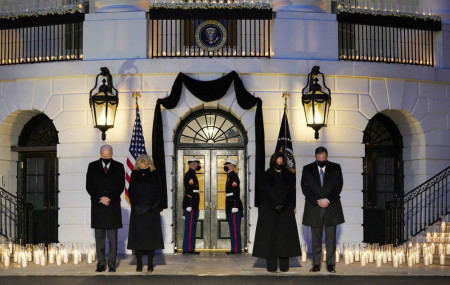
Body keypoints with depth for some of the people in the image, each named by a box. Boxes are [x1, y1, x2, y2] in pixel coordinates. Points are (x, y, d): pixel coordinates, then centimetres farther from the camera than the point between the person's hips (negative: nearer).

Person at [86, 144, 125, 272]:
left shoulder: (119, 167, 6)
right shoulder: (92, 166, 8)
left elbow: (121, 185, 2)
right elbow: (89, 186, 3)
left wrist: (109, 198, -9)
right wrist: (100, 199, -8)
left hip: (113, 206, -1)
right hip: (97, 205, 1)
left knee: (112, 237, 0)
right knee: (99, 237, 2)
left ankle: (112, 263, 4)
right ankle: (101, 263, 7)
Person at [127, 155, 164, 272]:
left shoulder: (154, 175, 1)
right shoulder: (135, 175, 6)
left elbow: (158, 192, 1)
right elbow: (131, 192, 8)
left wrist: (151, 205, -9)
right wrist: (135, 205, -5)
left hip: (151, 211, -1)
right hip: (137, 211, 2)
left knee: (150, 235, -2)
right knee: (137, 235, -1)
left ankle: (150, 264, 3)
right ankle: (139, 263, 5)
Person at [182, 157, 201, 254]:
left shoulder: (192, 174, 20)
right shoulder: (189, 175, -12)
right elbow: (188, 191, -19)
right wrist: (189, 205, -23)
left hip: (192, 206, 10)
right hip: (191, 205, -10)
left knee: (191, 227, 11)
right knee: (190, 227, -8)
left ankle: (189, 248, 14)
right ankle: (189, 249, -6)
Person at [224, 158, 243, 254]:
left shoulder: (234, 176, -11)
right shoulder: (229, 176, 18)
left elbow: (236, 192, -19)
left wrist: (235, 206, -23)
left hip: (234, 207, -10)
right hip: (230, 208, 10)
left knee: (235, 228, -8)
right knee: (233, 229, 10)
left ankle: (236, 249, -6)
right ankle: (235, 248, 14)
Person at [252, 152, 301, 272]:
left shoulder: (288, 175, 9)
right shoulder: (267, 176, 5)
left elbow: (290, 191, 0)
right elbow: (266, 192, -3)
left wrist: (281, 205, -14)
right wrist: (275, 205, -14)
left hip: (286, 210, 1)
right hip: (269, 210, -1)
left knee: (285, 235, -2)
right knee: (270, 235, -5)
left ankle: (284, 265, 2)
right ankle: (271, 266, -3)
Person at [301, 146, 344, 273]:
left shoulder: (335, 168, 5)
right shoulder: (307, 169, 4)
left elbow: (339, 186, 0)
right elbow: (305, 188, -1)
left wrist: (328, 200, -11)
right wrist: (317, 201, -11)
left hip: (331, 208, 0)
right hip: (314, 209, 0)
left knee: (331, 239, 1)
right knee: (316, 239, 4)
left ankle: (331, 264, 6)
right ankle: (316, 264, 9)